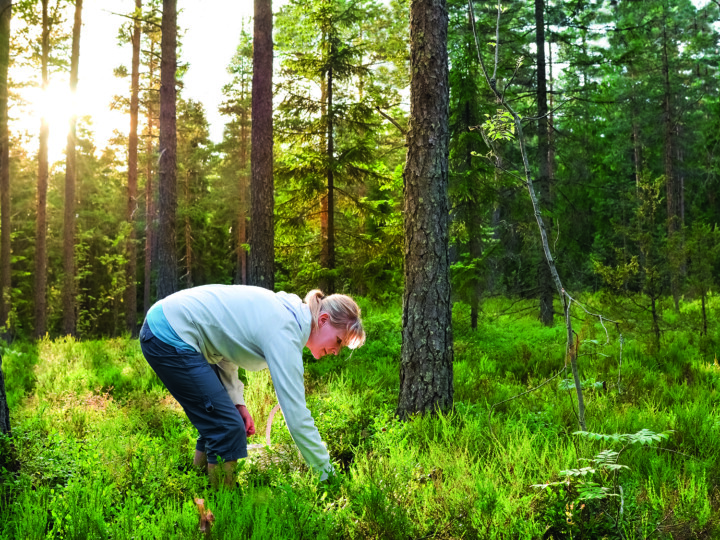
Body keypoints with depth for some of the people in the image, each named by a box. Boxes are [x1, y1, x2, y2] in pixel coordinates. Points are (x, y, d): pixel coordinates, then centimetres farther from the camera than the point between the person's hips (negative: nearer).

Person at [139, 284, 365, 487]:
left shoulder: (283, 310, 7)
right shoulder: (284, 331, -20)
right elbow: (295, 413, -23)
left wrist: (237, 402, 4)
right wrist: (328, 474, -17)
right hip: (169, 338, -10)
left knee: (217, 424, 15)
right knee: (228, 429, -8)